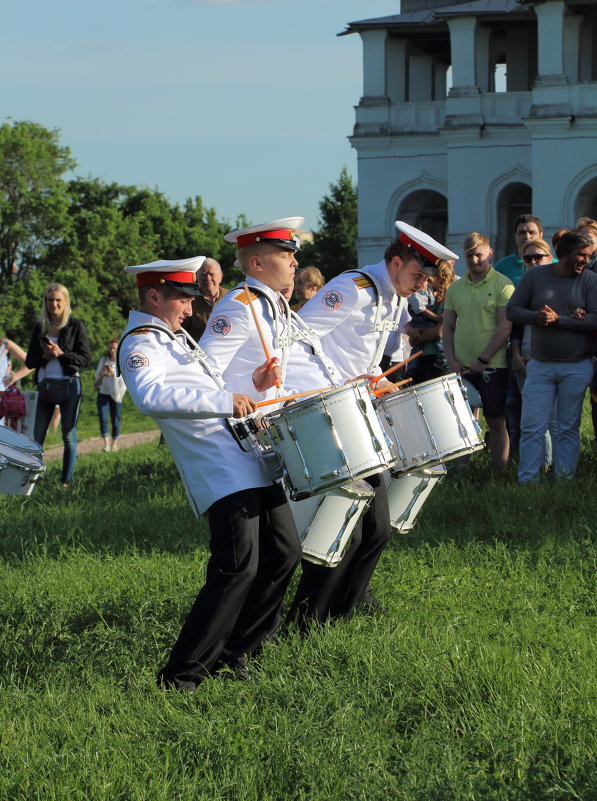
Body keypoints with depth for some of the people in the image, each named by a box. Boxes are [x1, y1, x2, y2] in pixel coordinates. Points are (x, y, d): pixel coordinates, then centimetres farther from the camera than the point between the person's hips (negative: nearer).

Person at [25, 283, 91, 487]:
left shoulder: (76, 326, -1)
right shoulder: (40, 327, 10)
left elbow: (85, 359, -5)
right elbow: (30, 361, 9)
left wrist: (61, 354, -16)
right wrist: (45, 356, -11)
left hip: (69, 385, -4)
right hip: (45, 385, 4)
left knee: (69, 436, 0)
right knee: (37, 436, 1)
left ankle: (66, 481, 5)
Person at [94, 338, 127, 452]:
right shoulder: (103, 360, 6)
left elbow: (124, 379, -7)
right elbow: (97, 376, 5)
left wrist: (114, 373, -22)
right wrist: (102, 372, -16)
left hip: (115, 394, -1)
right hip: (103, 392, 1)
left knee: (115, 419, 4)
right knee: (102, 418, -13)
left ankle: (114, 443, 20)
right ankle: (106, 443, -18)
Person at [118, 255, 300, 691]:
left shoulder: (176, 336, 21)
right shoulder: (141, 344, -10)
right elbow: (150, 396, -31)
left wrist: (252, 383, 15)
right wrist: (225, 401, -33)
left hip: (252, 461, 10)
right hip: (220, 472, -10)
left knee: (284, 553, 10)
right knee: (239, 569, -17)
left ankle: (231, 655, 19)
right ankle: (181, 675, -11)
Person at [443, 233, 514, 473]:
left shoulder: (502, 285, -4)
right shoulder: (455, 288, 12)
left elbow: (505, 327, -10)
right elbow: (448, 328, 14)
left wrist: (482, 360, -12)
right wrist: (451, 361, 0)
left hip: (492, 366, -4)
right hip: (462, 368, 4)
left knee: (496, 422, 0)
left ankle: (499, 474, 5)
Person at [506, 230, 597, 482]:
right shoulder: (535, 276, 3)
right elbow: (512, 310, 3)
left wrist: (558, 320, -17)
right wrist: (536, 317, -16)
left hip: (576, 367, -1)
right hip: (540, 365, 1)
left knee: (569, 429, 5)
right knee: (532, 428, -2)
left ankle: (564, 481, 11)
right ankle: (526, 482, 2)